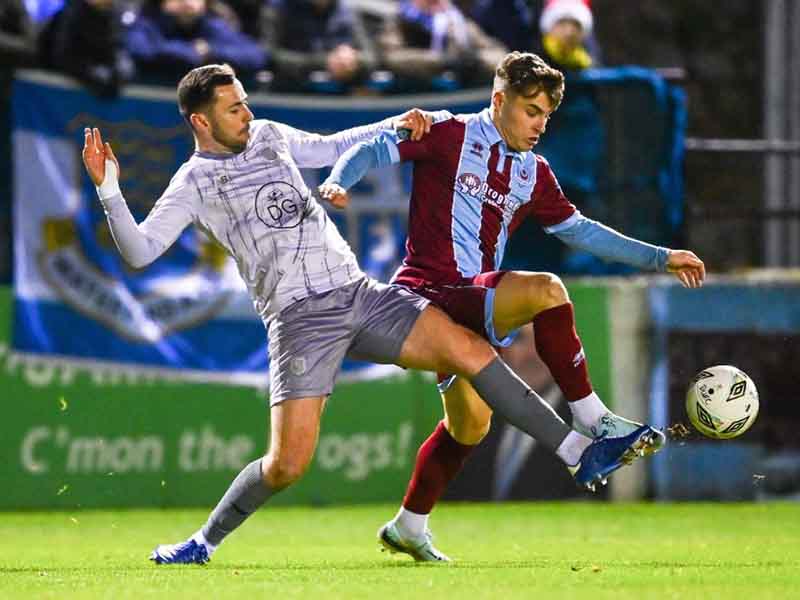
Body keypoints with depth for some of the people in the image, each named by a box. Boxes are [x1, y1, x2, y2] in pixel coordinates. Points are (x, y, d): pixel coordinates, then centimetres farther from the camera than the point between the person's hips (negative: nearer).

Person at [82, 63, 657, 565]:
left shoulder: (268, 136, 16)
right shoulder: (194, 184, 0)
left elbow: (330, 147, 34)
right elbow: (139, 250, -8)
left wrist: (394, 125, 23)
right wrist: (108, 190, -21)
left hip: (358, 291, 5)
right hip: (300, 317, -5)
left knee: (471, 350, -10)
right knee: (287, 464, -14)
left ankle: (580, 454, -8)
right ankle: (206, 541, 10)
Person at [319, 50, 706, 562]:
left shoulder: (533, 173, 16)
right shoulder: (451, 135, -4)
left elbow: (579, 230, 25)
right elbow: (376, 149, -7)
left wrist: (661, 258, 24)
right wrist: (338, 182, -29)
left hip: (472, 303, 9)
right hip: (430, 292, -9)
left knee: (470, 425, 15)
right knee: (547, 290, -27)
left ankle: (409, 528, 32)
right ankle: (592, 422, -18)